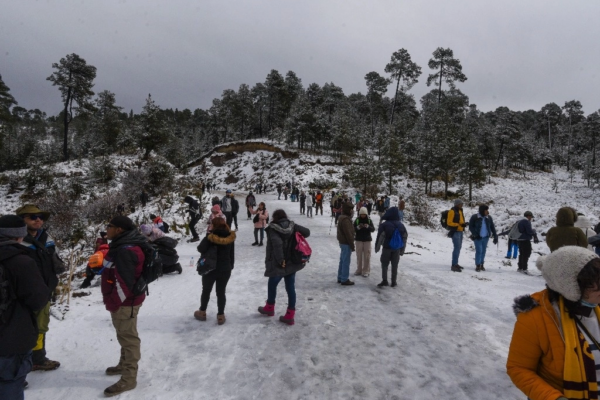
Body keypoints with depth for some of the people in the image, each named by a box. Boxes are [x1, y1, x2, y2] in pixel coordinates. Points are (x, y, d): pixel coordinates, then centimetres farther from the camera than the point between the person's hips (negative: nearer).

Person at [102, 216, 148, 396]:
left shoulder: (125, 251, -27)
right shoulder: (122, 246, 8)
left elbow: (124, 282, -30)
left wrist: (113, 303, -17)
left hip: (125, 302, -10)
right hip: (125, 300, 10)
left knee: (128, 337, 2)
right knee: (124, 335, 24)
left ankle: (128, 379, 14)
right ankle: (124, 364, 43)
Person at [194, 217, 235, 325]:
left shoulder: (210, 237, -14)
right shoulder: (230, 238, -2)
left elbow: (201, 249, -23)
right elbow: (232, 254, 4)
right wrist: (230, 267, 15)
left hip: (210, 269, -2)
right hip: (225, 269, 2)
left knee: (206, 291, 16)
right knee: (221, 292, 9)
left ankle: (202, 312, 30)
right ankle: (220, 316, 14)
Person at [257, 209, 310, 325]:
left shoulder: (272, 229, -14)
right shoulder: (292, 226, 1)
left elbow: (277, 243, -29)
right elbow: (307, 232, 1)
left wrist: (280, 260, -22)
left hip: (277, 264, -5)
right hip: (292, 263, 5)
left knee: (272, 284, 18)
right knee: (290, 287, 10)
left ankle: (270, 308, 39)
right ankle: (290, 315, 15)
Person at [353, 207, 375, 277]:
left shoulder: (369, 220, 0)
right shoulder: (357, 220, -2)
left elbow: (373, 229, -4)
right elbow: (353, 229, -4)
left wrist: (368, 226, -23)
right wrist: (358, 227, -23)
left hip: (367, 240, 0)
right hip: (358, 240, 1)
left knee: (367, 256, 0)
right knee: (359, 255, 6)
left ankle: (366, 271, 9)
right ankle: (359, 270, 18)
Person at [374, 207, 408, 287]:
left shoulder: (384, 225, -12)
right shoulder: (401, 225, 3)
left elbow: (380, 237, -12)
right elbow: (405, 238, 9)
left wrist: (377, 247, 0)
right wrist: (402, 250, 16)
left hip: (387, 248, -4)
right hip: (397, 249, 4)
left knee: (384, 265, 7)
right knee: (395, 266, 12)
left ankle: (384, 281, 1)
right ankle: (393, 282, 17)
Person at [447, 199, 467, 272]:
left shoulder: (460, 211, 17)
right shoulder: (452, 211, -11)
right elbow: (449, 222, -16)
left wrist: (464, 224, 4)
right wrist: (459, 225, -23)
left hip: (460, 231, 10)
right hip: (455, 232, -9)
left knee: (458, 247, 14)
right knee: (457, 248, -13)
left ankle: (455, 264, 24)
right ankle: (454, 265, -12)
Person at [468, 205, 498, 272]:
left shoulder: (489, 218, 2)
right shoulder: (474, 217, -9)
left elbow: (492, 227, 8)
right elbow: (471, 227, -5)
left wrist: (495, 236, 3)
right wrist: (475, 234, -14)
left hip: (486, 237, 4)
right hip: (477, 238, -4)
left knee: (483, 251, 10)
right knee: (479, 251, -7)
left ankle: (481, 264, 24)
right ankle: (478, 265, 5)